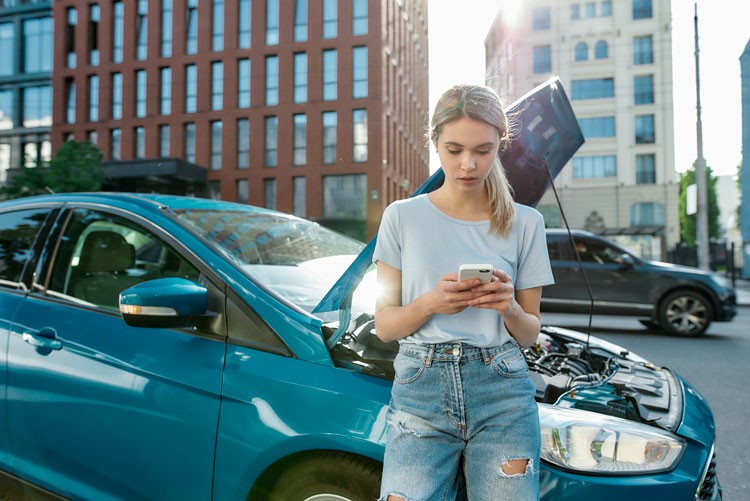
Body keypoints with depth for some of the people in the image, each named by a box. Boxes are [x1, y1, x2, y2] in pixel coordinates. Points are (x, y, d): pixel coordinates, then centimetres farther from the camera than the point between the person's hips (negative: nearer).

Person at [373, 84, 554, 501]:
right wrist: (430, 303, -16)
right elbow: (384, 326, 3)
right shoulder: (403, 217, 3)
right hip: (420, 391, -1)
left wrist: (509, 308, -13)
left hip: (502, 392, 1)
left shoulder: (525, 223, 5)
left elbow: (531, 334, 9)